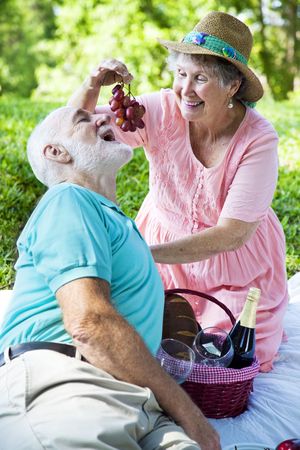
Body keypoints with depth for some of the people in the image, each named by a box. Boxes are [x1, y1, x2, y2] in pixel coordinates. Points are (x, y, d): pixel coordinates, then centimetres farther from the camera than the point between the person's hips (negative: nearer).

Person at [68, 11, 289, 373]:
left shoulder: (258, 139, -26)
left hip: (236, 266, -2)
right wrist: (92, 84, -37)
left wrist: (146, 254, -36)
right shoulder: (161, 111, -20)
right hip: (167, 246, 2)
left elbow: (232, 235, -28)